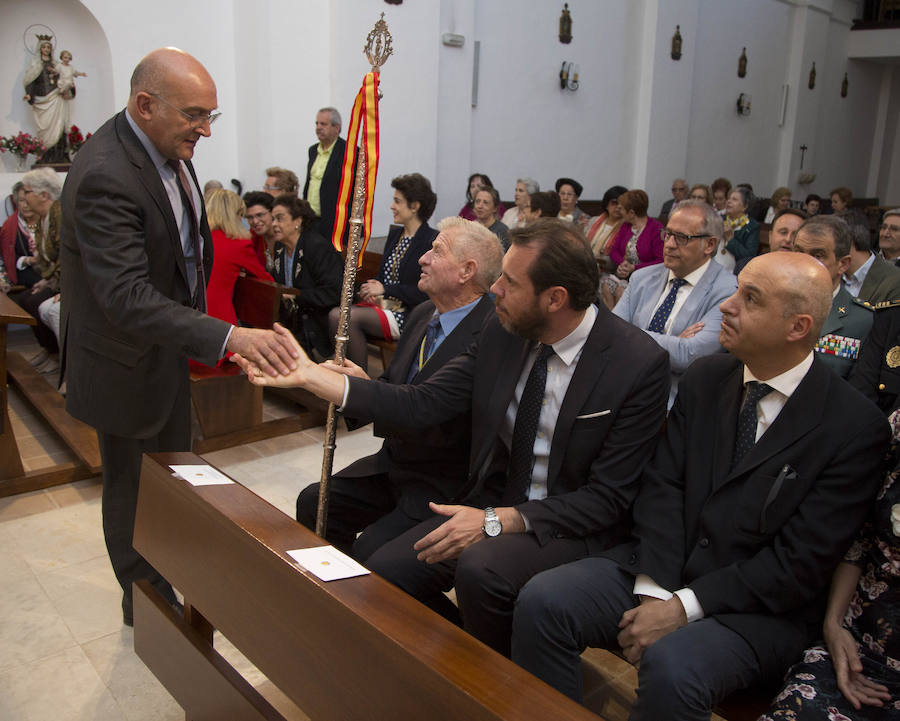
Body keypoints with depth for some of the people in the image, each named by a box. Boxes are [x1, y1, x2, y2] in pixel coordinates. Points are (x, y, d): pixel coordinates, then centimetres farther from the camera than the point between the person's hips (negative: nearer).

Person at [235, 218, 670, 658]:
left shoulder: (640, 364, -19)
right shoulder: (501, 332, -4)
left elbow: (606, 498, -17)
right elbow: (423, 404, -3)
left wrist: (496, 521, -24)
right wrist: (309, 375, -8)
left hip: (572, 525, -5)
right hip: (494, 503, 6)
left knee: (480, 569, -32)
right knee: (383, 571, -9)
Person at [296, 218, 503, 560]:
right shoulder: (422, 314, 8)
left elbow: (441, 429, -29)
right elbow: (390, 386, 14)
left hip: (445, 486, -8)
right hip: (393, 465, 9)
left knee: (370, 549, -22)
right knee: (313, 503, 3)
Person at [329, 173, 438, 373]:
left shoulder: (432, 241, -12)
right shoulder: (394, 234, 15)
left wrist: (385, 289, -16)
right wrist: (371, 289, 0)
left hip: (409, 315, -8)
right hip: (383, 304, 8)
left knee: (351, 317, -24)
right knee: (335, 314, -15)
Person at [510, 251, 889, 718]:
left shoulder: (855, 426, -11)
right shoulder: (705, 377, 4)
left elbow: (801, 561, -14)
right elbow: (663, 484, -1)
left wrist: (683, 607, -17)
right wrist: (652, 592, -13)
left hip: (758, 607, -4)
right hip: (659, 569, 4)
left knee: (671, 666, -33)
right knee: (542, 600, -17)